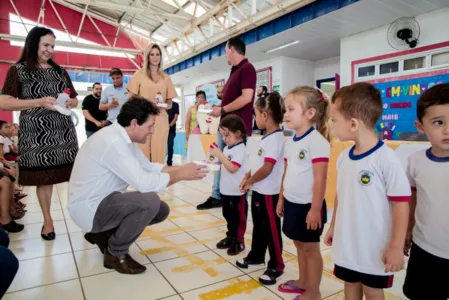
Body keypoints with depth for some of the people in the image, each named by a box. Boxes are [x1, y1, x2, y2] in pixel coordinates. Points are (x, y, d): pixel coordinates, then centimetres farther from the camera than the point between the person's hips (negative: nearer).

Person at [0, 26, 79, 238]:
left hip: (64, 131, 3)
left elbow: (75, 100, 21)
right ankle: (47, 221, 16)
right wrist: (40, 102, -16)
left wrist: (68, 103, -3)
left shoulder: (60, 71, 15)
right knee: (43, 177, 2)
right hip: (36, 133, -3)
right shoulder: (18, 70, 3)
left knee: (75, 173, -4)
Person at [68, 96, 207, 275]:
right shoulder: (113, 141, -28)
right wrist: (181, 175, -21)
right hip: (89, 208, -10)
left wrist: (181, 168, -3)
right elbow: (143, 182, -33)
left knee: (162, 210, 5)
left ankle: (105, 234, 14)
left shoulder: (123, 138, 4)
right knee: (150, 201, -29)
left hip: (104, 201, 10)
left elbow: (148, 167, 9)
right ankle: (115, 254, -5)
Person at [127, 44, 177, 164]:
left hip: (160, 119, 2)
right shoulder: (139, 74, 8)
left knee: (158, 154, 0)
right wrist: (147, 101, -13)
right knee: (142, 153, -5)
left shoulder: (166, 77, 16)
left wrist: (164, 104, -6)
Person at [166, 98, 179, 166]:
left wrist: (170, 125, -12)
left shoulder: (175, 105, 3)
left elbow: (176, 117, 0)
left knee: (170, 145, 0)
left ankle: (169, 162, 8)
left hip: (171, 128, -1)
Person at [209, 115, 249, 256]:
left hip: (237, 191, -9)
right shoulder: (228, 147, 8)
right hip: (225, 189, 9)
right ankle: (230, 237, 36)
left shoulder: (240, 149, -19)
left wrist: (220, 155, -28)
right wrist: (217, 158, 2)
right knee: (228, 215, 20)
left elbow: (232, 168, -28)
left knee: (238, 217, 7)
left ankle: (239, 242, 21)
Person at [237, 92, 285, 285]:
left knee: (271, 229, 5)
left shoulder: (275, 138, -21)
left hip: (268, 193, -9)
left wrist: (249, 182, -12)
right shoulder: (268, 137, 9)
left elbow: (267, 168, -24)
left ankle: (276, 266, 21)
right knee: (259, 226, 22)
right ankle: (256, 256, 40)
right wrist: (247, 176, 6)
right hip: (258, 191, 9)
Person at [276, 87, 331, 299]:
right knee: (299, 245, 21)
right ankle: (303, 282, 39)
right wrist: (281, 199, 16)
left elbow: (320, 179, -21)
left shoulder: (317, 141, -19)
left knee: (311, 248, 8)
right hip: (292, 203, 8)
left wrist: (316, 209, -20)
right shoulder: (290, 142, 7)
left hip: (307, 205, -8)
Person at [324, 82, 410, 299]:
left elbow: (401, 204, -18)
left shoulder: (386, 158, -22)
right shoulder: (344, 157, -1)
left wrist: (397, 247, -15)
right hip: (346, 244, 6)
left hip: (375, 248, -5)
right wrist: (333, 226, 16)